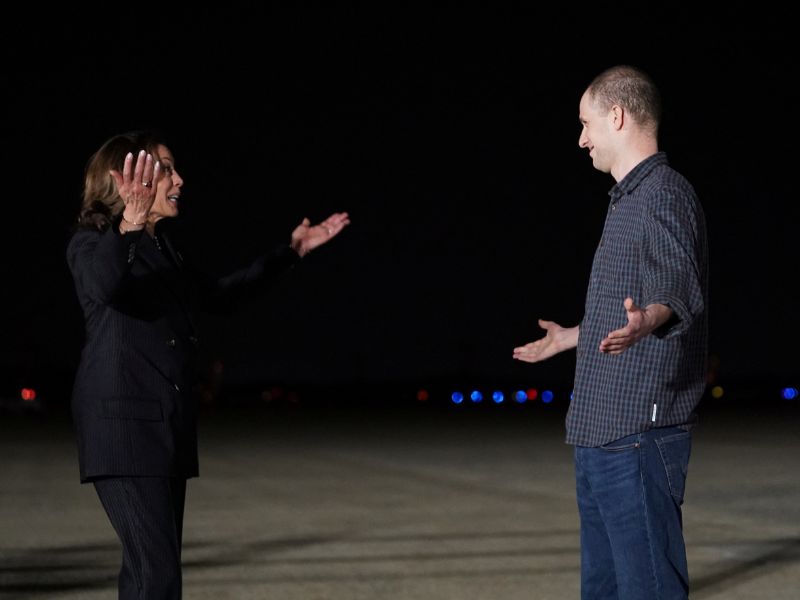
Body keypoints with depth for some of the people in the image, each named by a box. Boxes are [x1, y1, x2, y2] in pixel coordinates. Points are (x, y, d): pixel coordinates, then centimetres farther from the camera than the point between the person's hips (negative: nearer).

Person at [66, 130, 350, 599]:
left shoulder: (165, 246, 17)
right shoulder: (91, 243, -7)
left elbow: (217, 294, 33)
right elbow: (103, 286, -32)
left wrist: (291, 252, 36)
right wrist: (129, 224, -49)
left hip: (170, 422, 9)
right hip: (123, 422, -9)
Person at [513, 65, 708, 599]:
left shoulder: (665, 194, -11)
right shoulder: (630, 199, 20)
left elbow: (680, 291, -26)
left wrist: (645, 320, -47)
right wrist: (571, 337, 46)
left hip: (638, 434, -11)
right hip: (600, 433, 11)